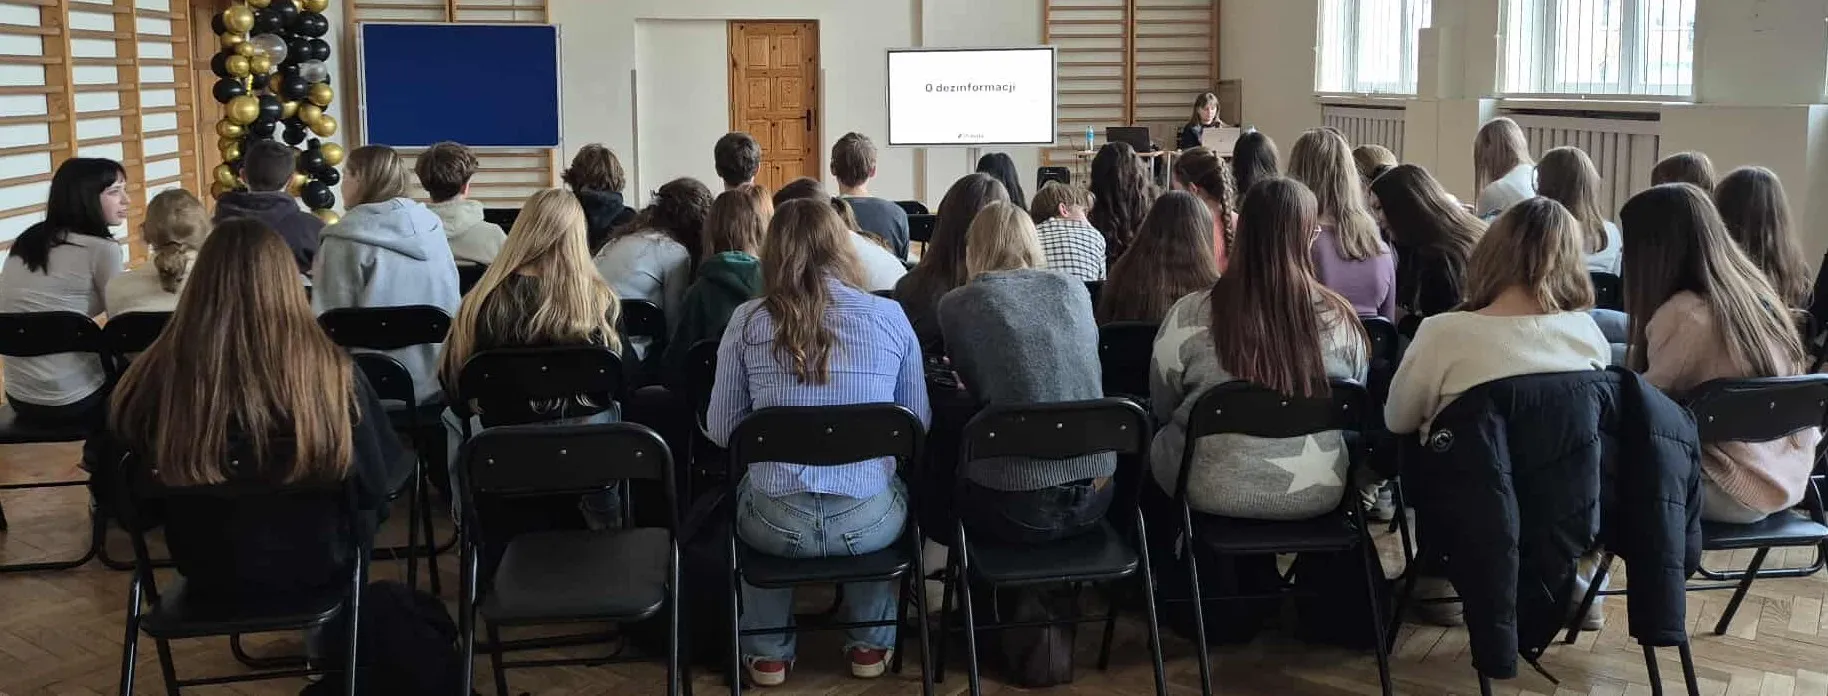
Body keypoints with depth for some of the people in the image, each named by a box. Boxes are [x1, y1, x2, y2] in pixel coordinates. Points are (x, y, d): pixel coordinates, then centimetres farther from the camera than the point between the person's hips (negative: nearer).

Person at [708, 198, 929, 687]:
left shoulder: (748, 320, -5)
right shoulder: (890, 317, -3)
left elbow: (721, 431, 2)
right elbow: (918, 425, 7)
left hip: (777, 523, 0)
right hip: (867, 521, 0)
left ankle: (768, 652, 39)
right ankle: (871, 644, 41)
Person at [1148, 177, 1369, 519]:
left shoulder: (1191, 315, -15)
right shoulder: (1338, 318, -11)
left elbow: (1162, 410, -1)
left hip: (1213, 492, -2)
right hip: (1315, 495, 2)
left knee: (1156, 445, 27)